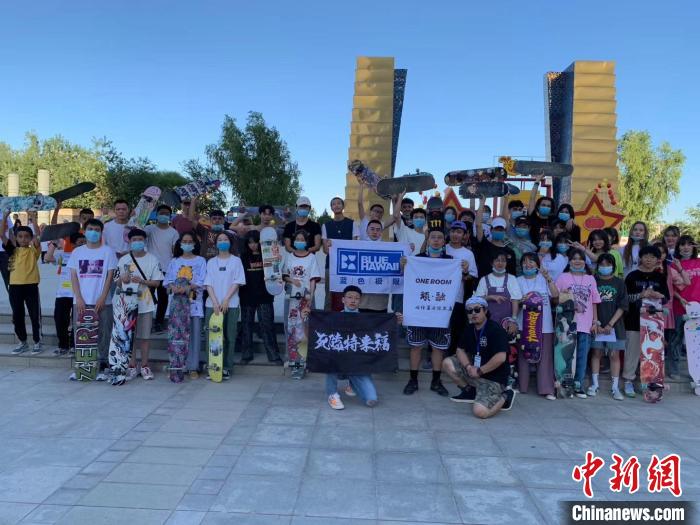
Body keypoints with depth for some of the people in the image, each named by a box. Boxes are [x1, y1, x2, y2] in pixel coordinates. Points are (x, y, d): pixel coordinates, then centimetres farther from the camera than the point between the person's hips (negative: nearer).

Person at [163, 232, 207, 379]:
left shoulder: (200, 261, 7)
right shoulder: (174, 261, 16)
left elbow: (201, 282, -4)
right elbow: (167, 280, 8)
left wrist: (187, 288, -19)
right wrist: (173, 287, -14)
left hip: (194, 302, -2)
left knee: (194, 334, -5)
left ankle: (193, 368, 0)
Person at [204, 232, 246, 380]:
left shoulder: (236, 261, 6)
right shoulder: (211, 262, 11)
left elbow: (237, 282, -2)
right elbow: (208, 284, 3)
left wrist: (226, 300, -12)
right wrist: (215, 302, -10)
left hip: (231, 305, -2)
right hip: (212, 304, 2)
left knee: (229, 337, 1)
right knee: (211, 336, 1)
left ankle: (227, 368, 8)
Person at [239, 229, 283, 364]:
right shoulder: (243, 257, 7)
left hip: (264, 296, -2)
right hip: (247, 296, 2)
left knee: (267, 324, -3)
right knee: (246, 325, 8)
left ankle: (274, 355, 1)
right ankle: (246, 354, 18)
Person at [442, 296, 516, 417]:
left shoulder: (495, 329, -19)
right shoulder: (469, 328, 6)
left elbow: (501, 357, -27)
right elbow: (460, 350, 9)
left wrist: (479, 371, -19)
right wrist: (469, 366, -11)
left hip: (493, 378, -7)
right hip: (474, 371, 8)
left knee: (480, 411, -25)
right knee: (447, 363, -6)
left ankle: (505, 396, 4)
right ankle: (470, 391, 12)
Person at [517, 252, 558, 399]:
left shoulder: (544, 279, 9)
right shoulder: (518, 281, 8)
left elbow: (555, 295, -4)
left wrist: (548, 278, -12)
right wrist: (522, 300, -17)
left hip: (544, 325, 0)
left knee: (545, 357, -1)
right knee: (523, 356, 3)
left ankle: (547, 389, 3)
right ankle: (521, 386, 13)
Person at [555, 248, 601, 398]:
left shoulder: (590, 279, 11)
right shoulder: (563, 278, 3)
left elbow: (594, 302, 12)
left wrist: (595, 322, 9)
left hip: (585, 325, 3)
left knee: (582, 356, 4)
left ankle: (578, 385, 13)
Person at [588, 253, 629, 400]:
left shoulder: (619, 283, 3)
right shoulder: (593, 281, 2)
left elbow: (622, 306, -1)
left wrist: (610, 324, -9)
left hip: (614, 325, 0)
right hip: (597, 325, 0)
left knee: (614, 355, 3)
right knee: (596, 353, 6)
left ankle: (615, 387, 9)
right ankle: (594, 384, 15)